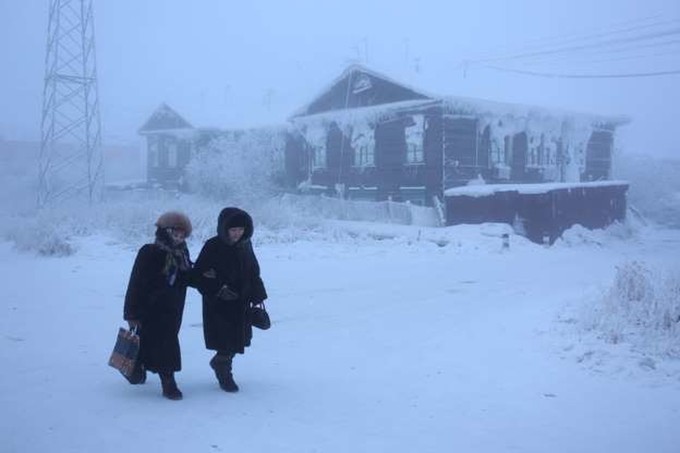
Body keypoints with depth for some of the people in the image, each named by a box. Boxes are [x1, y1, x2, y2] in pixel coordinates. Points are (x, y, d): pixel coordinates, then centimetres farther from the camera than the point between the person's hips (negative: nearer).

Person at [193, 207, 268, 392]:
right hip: (218, 305, -5)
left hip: (241, 304, 6)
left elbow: (254, 273, 12)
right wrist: (219, 289, -19)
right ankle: (224, 375, 20)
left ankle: (219, 363, 37)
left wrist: (257, 298, 9)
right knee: (226, 341, -3)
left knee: (239, 339, 11)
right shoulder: (212, 247, -12)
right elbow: (198, 275, -11)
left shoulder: (245, 245, 4)